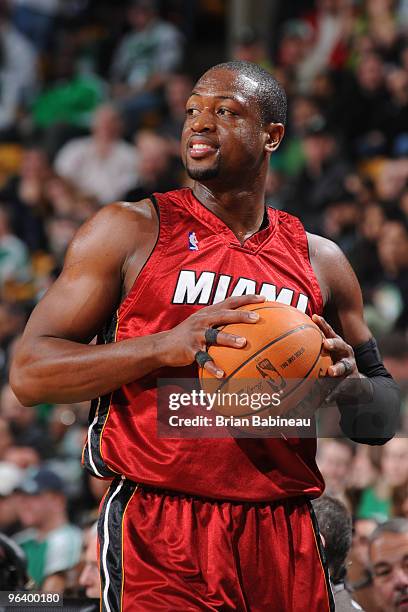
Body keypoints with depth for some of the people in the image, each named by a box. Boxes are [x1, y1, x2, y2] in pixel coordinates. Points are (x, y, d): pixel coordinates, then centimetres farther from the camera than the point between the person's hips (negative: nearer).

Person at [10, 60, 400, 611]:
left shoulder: (320, 261, 12)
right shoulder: (131, 231, 2)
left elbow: (385, 420, 20)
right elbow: (29, 373, -5)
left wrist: (346, 383, -5)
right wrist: (165, 347, -19)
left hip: (284, 541, 4)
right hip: (161, 540, -4)